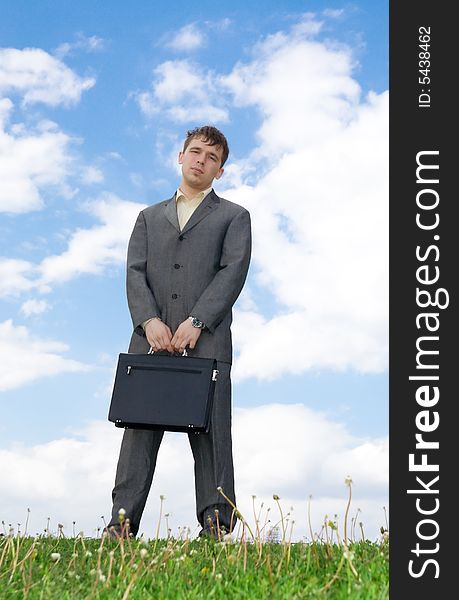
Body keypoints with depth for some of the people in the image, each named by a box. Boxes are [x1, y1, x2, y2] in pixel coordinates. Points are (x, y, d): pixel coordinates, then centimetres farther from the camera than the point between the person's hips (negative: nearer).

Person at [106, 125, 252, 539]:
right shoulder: (150, 217, 24)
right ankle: (121, 525, 0)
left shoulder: (234, 217, 16)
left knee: (211, 434, -3)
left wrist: (196, 322, -13)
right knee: (139, 431, -2)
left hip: (206, 342, -2)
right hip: (151, 341, 3)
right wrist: (149, 320, -9)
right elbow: (135, 272, 10)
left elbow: (233, 272, 0)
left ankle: (215, 528, 0)